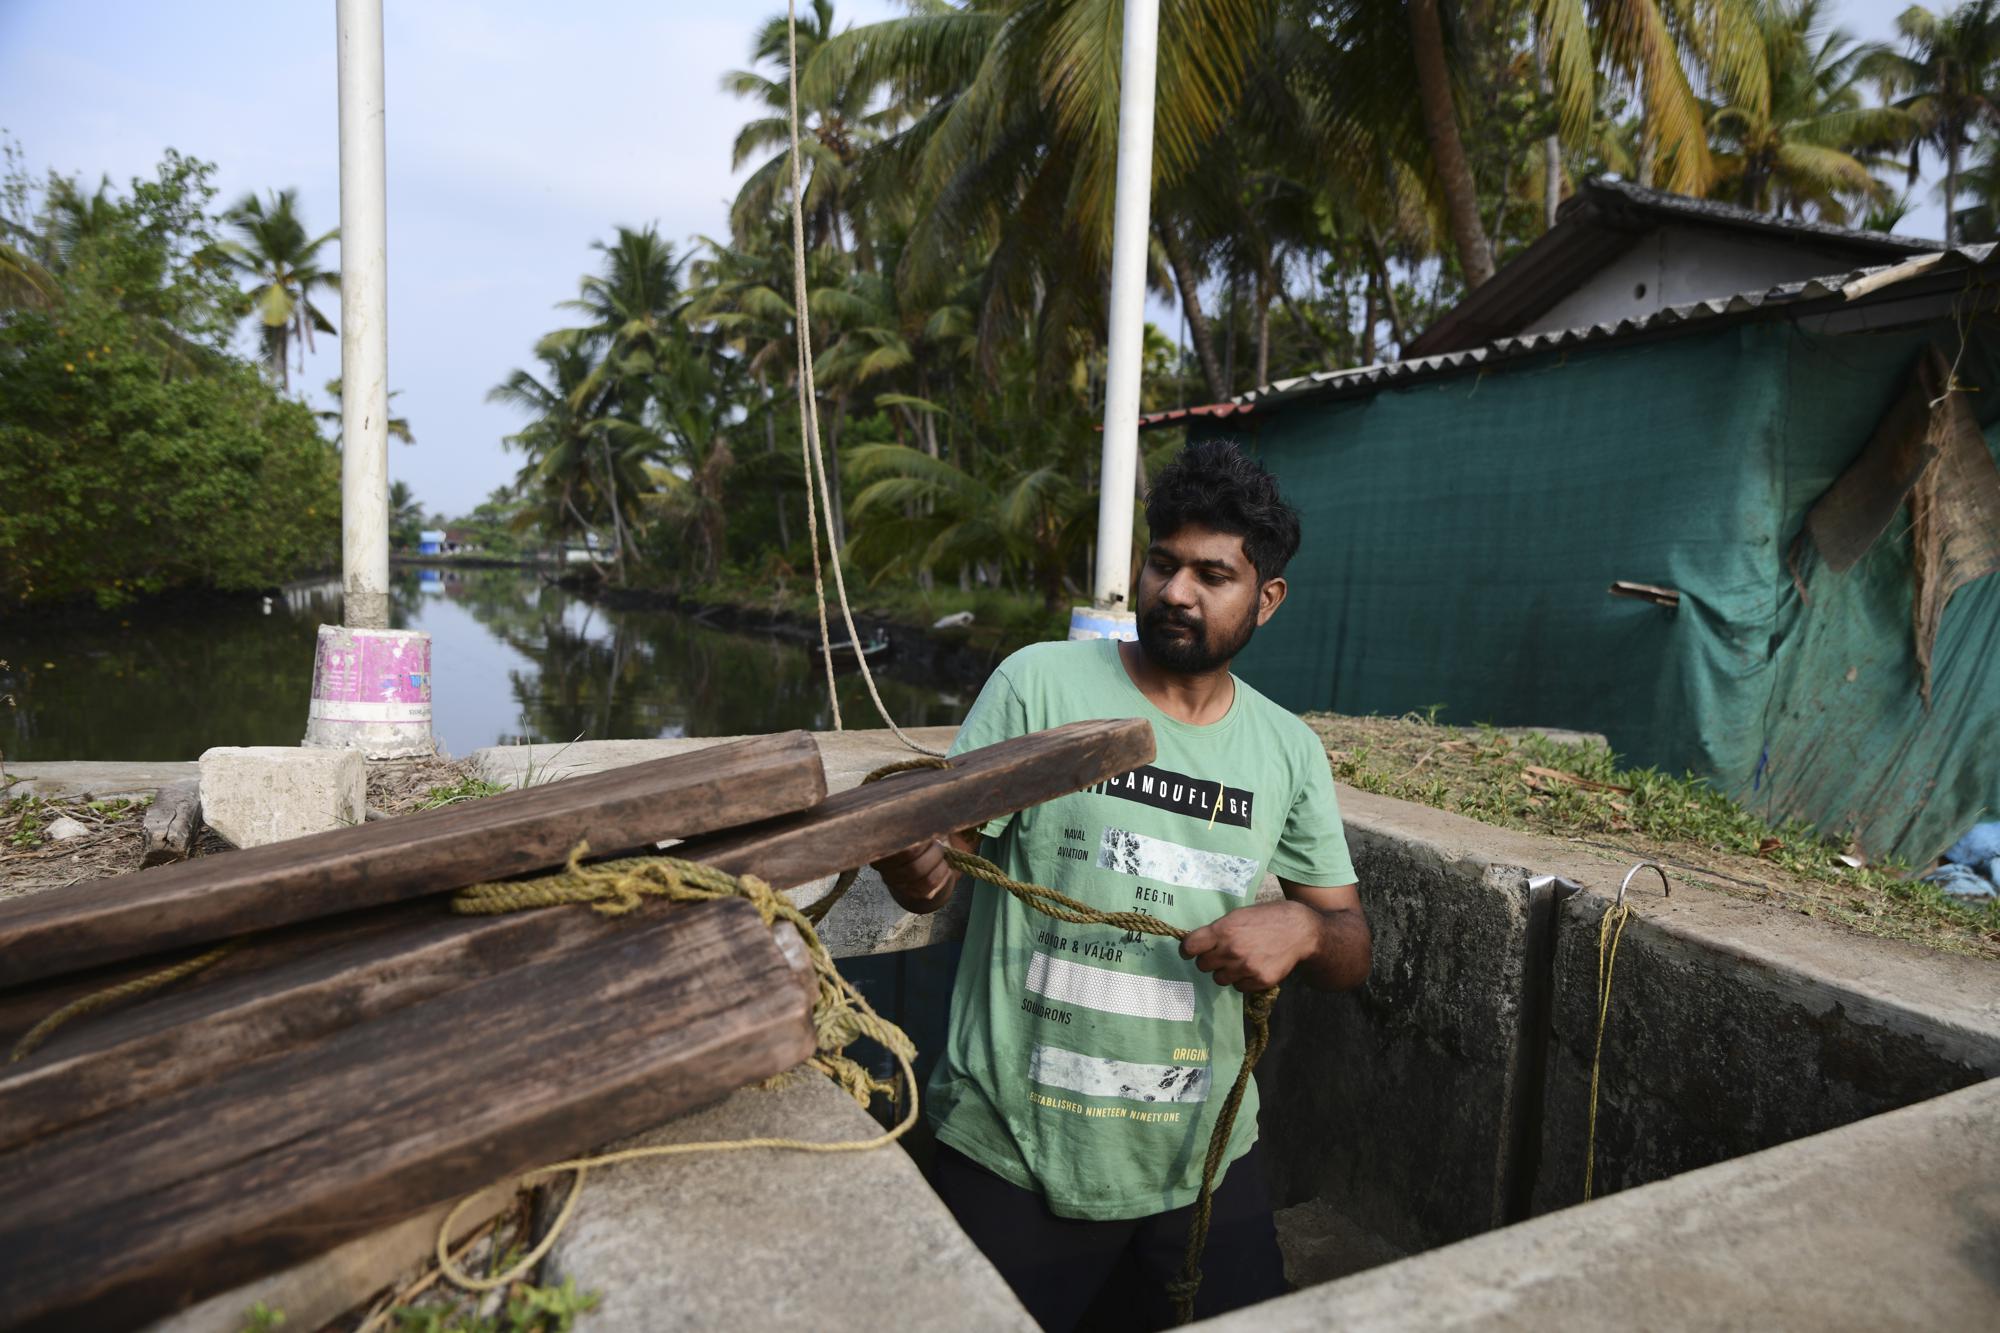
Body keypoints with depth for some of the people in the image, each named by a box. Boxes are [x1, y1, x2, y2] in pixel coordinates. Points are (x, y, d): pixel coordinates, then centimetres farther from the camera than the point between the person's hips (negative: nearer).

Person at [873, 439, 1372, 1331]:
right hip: (1011, 1154, -3)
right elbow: (939, 865, -10)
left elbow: (1351, 952, 7)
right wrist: (909, 863, -33)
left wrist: (1304, 929, -15)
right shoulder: (1040, 685, -10)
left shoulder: (1289, 751, 2)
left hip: (1202, 1156, 4)